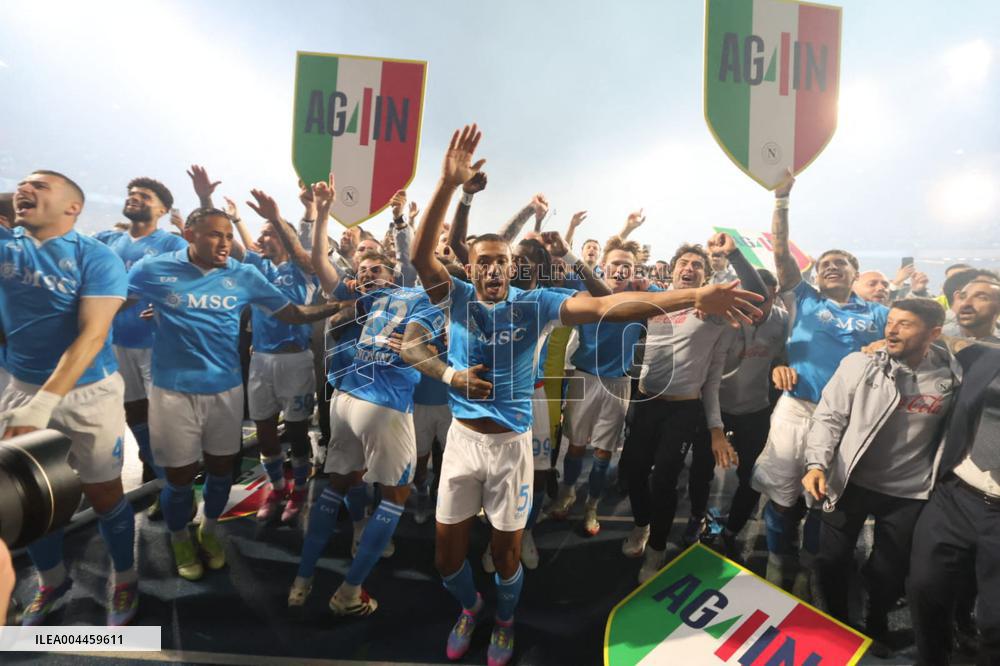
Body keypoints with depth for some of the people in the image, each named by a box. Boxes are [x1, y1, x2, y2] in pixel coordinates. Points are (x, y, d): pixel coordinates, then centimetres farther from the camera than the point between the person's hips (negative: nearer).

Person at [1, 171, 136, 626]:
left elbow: (92, 335, -21)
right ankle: (51, 581, 39)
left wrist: (44, 402, -29)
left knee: (102, 492, 7)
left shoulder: (96, 257, -13)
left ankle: (124, 579, 28)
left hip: (88, 391, -4)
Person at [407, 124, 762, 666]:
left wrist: (693, 297, -32)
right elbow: (420, 255, -22)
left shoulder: (533, 304, -10)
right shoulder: (457, 297, -6)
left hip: (510, 444, -1)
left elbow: (603, 306, -21)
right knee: (446, 553, 14)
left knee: (506, 552, 15)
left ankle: (504, 621, 48)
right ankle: (470, 607, 49)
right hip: (462, 439, 2)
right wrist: (449, 185, -35)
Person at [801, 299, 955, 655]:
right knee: (832, 560, 10)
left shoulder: (954, 376, -8)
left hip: (909, 493, 1)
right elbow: (828, 416, -10)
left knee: (889, 571, 16)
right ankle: (835, 622, 39)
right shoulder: (860, 364, -12)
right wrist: (816, 464, -21)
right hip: (850, 481, -1)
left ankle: (876, 627, 48)